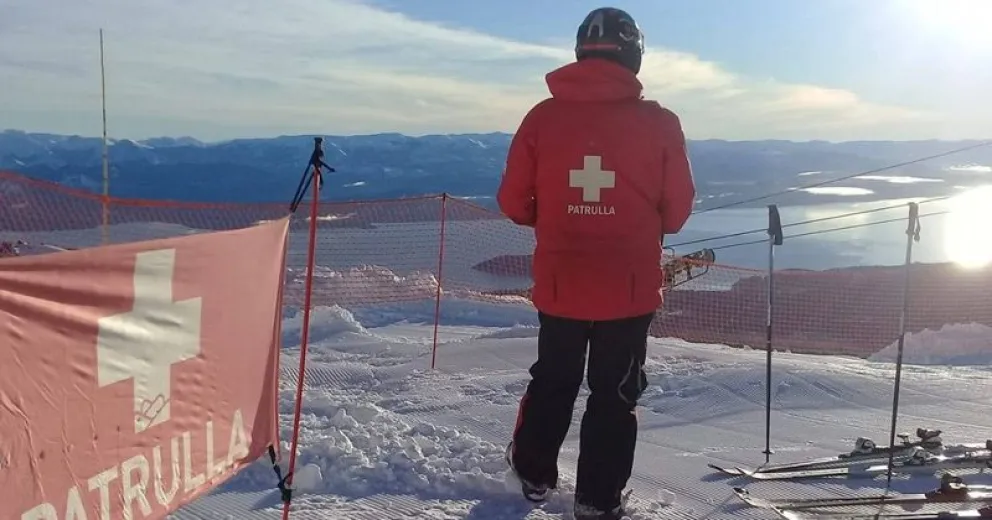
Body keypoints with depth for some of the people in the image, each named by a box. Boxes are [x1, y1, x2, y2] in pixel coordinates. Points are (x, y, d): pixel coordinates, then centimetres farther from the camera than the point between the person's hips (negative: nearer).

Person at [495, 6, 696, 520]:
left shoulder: (542, 116, -6)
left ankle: (533, 473, 38)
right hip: (630, 286, -2)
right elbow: (678, 209, -2)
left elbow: (513, 201, -1)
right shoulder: (658, 122, -9)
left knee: (553, 380, 22)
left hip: (558, 283, 2)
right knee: (615, 395, 13)